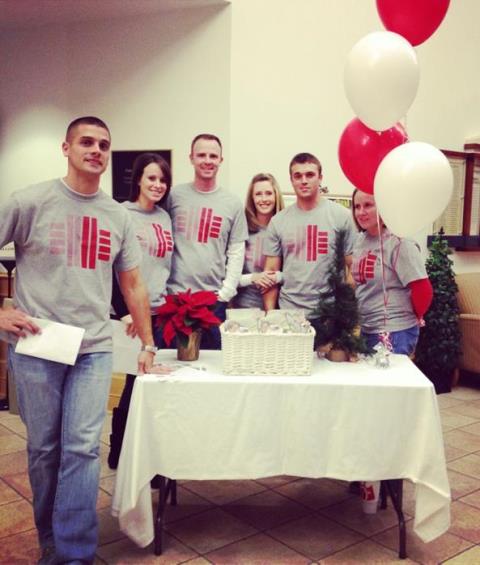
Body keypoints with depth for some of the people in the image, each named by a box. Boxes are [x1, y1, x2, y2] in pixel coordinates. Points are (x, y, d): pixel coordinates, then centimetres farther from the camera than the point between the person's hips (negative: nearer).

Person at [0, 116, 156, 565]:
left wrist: (147, 345, 13)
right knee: (43, 449, 10)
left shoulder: (118, 217, 8)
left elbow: (132, 284, 13)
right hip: (37, 348, -2)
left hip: (95, 349, 2)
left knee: (82, 448, -3)